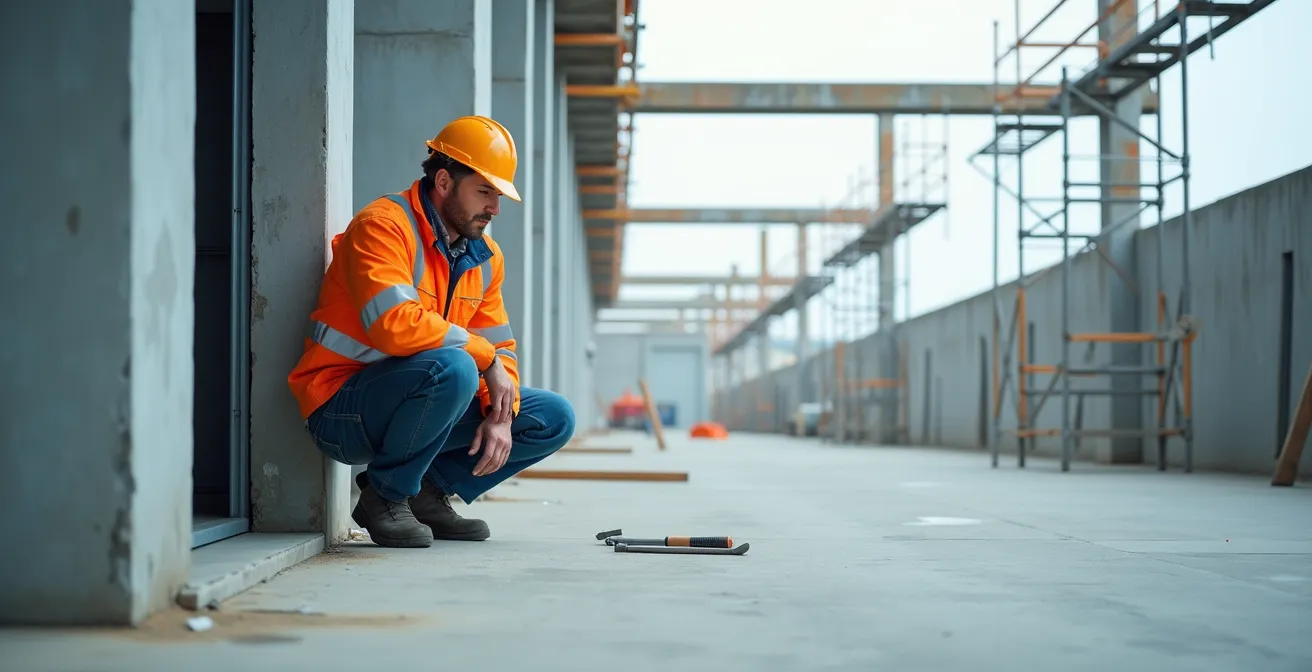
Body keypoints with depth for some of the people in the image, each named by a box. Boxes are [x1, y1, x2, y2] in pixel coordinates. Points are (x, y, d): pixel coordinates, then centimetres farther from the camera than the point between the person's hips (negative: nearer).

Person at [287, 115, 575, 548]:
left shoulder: (485, 256, 9)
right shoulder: (382, 227, -17)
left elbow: (499, 348, 11)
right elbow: (396, 325, -31)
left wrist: (501, 416, -8)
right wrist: (482, 354, -21)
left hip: (413, 405, 8)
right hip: (341, 412, -8)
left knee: (555, 418, 2)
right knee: (451, 367, -37)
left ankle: (427, 492, 6)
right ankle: (385, 496, -14)